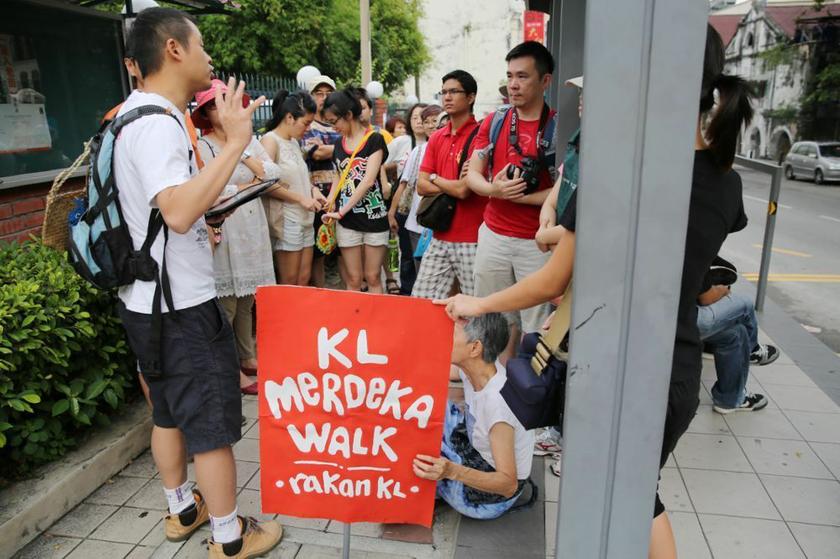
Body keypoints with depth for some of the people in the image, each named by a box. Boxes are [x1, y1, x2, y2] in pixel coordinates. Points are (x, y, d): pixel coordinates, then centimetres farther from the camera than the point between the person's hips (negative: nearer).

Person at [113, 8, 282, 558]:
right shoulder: (157, 124, -20)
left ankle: (182, 509, 39)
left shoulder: (138, 114, 12)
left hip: (147, 301, 10)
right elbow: (179, 211, -36)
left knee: (170, 411, 21)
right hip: (181, 306, -10)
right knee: (213, 423, 3)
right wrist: (236, 141, -31)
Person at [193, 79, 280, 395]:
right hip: (224, 234, -6)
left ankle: (247, 358, 29)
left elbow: (273, 173, 3)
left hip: (253, 230, 6)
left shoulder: (249, 141, 13)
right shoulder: (201, 148, -6)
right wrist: (242, 187, -7)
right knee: (226, 303, -2)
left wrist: (247, 156, -6)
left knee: (247, 300, 15)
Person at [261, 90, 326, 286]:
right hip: (287, 220, -8)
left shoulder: (294, 142, 14)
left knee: (304, 280, 11)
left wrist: (313, 189, 3)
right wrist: (301, 199, -17)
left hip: (305, 219, 8)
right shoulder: (270, 140, -10)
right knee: (289, 283, 1)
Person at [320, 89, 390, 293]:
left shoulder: (374, 140, -6)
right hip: (347, 221, 4)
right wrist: (330, 200, 0)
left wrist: (341, 211, -17)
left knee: (373, 278, 3)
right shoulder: (339, 144, 11)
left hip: (374, 217, -4)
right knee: (353, 280, 6)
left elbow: (368, 180, -15)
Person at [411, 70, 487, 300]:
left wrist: (435, 178, -1)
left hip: (471, 241, -6)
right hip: (440, 239, 7)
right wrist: (454, 185, -7)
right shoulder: (436, 138, 12)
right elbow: (421, 186, 7)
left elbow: (464, 190, -18)